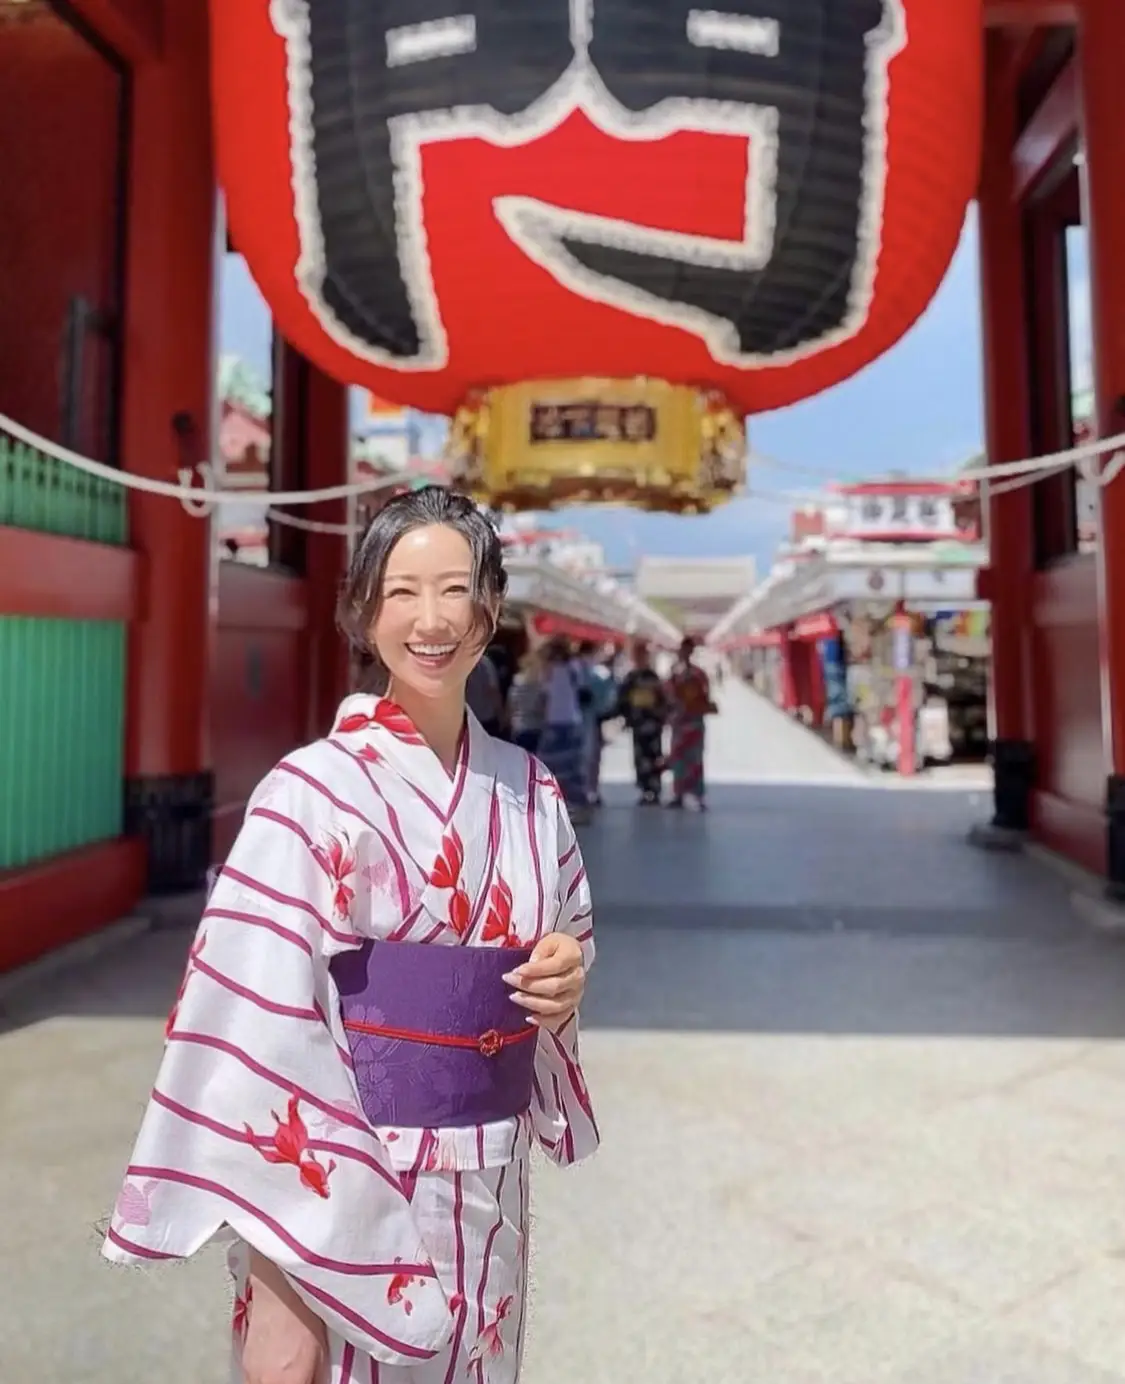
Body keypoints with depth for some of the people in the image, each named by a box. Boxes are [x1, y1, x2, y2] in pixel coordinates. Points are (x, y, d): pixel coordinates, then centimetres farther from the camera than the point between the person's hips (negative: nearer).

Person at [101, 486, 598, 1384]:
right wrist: (274, 1273, -18)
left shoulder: (529, 792, -1)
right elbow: (255, 1020, -18)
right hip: (347, 1181, -5)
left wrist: (569, 974, -8)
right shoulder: (314, 794, -17)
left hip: (488, 1187, 5)